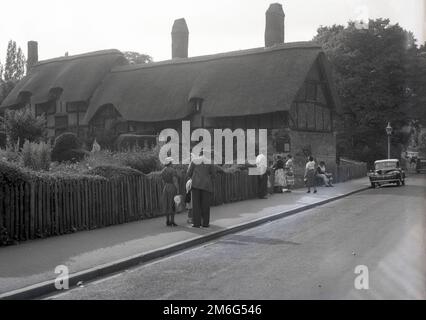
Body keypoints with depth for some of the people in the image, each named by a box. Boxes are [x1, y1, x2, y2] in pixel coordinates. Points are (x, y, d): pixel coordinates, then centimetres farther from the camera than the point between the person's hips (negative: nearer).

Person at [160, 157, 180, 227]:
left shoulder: (163, 171, 8)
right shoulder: (173, 171, -13)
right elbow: (175, 181, -16)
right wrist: (178, 191, -14)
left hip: (165, 188, 6)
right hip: (172, 189, -6)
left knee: (167, 205, 9)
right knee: (172, 206, -3)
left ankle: (167, 221, 8)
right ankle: (172, 222, -4)